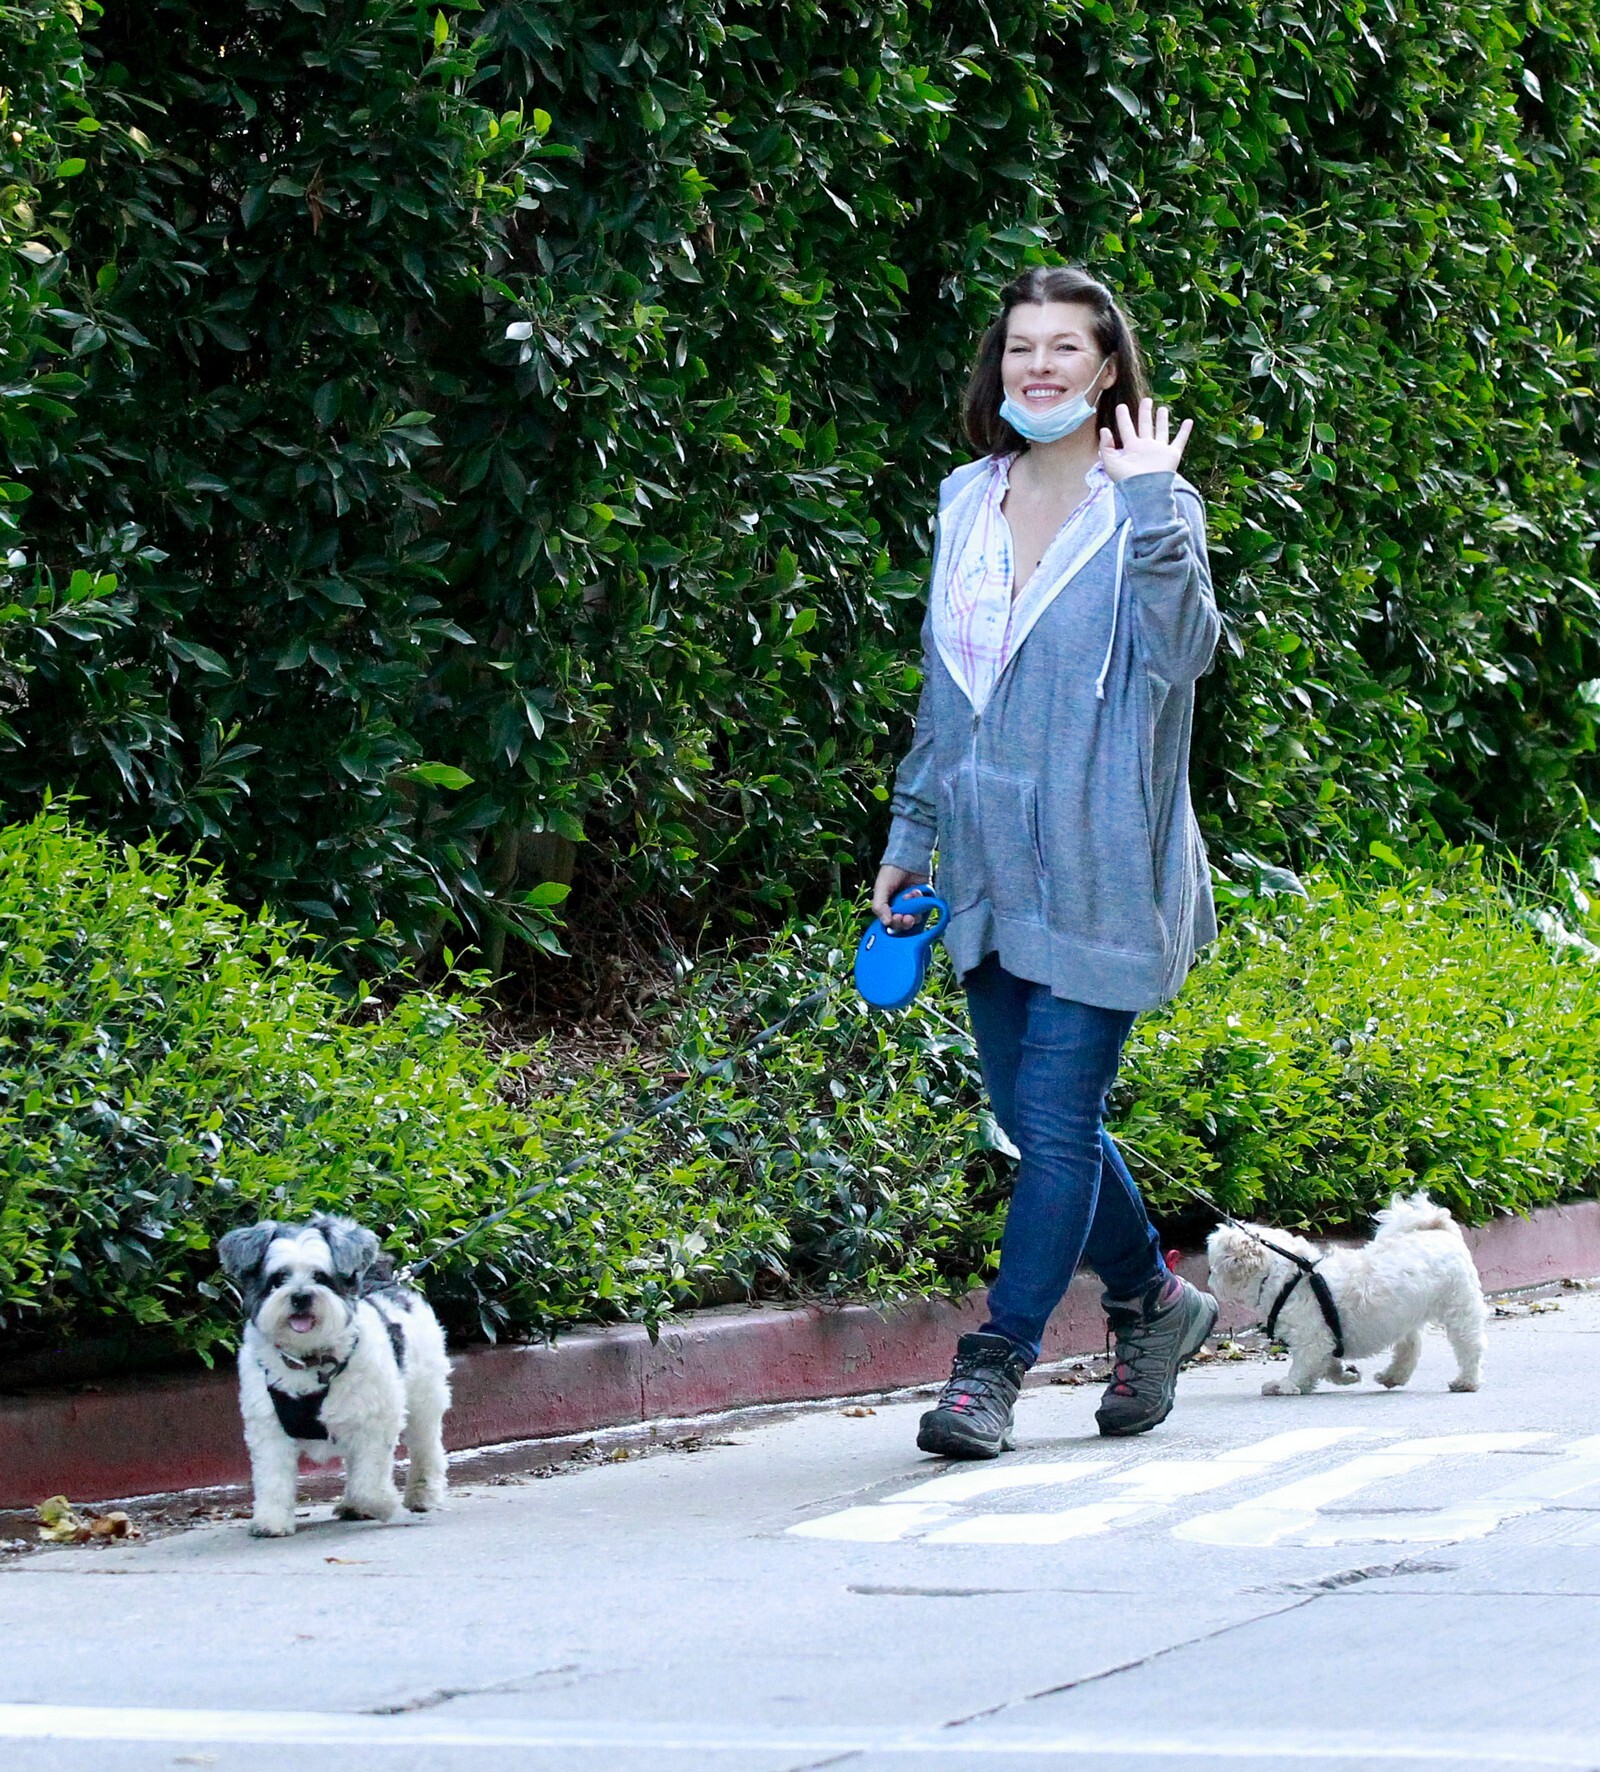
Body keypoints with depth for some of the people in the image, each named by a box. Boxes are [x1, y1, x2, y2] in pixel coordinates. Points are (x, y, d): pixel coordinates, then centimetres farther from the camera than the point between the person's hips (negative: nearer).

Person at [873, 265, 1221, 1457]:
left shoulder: (1151, 510, -5)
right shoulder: (968, 503, 11)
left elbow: (1181, 651, -23)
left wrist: (1148, 508, -26)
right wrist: (912, 835, 20)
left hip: (1097, 871, -6)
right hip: (992, 867, 6)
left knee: (1058, 1116, -8)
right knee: (1030, 1113, 11)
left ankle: (994, 1368, -5)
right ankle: (1156, 1301, 31)